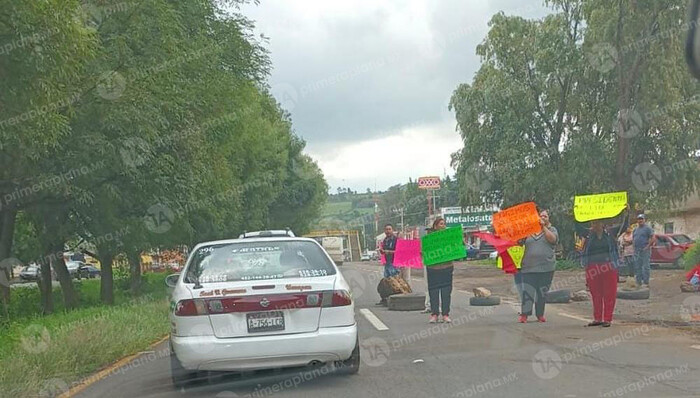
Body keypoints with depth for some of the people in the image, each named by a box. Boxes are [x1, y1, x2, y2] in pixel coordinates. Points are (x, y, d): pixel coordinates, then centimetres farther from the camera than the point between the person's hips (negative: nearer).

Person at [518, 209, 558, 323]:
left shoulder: (551, 229, 10)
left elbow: (552, 239, -11)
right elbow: (520, 242, 14)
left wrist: (543, 226, -14)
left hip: (546, 267, 0)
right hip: (529, 267, 1)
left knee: (542, 292, 5)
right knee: (527, 291, -8)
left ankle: (540, 315, 16)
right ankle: (524, 315, -7)